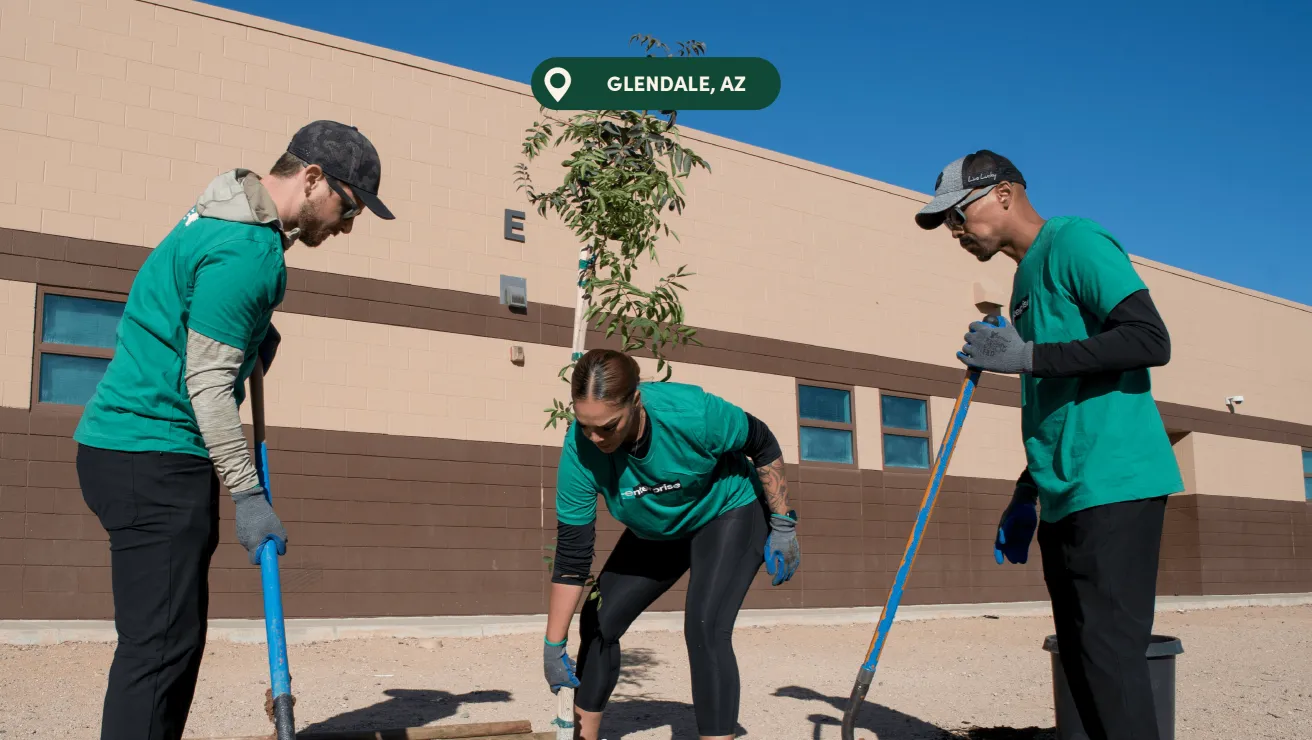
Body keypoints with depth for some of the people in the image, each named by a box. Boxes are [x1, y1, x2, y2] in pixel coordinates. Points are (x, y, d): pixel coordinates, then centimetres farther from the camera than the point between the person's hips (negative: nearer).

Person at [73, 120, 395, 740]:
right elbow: (208, 383, -20)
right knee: (160, 643, -10)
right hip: (153, 458, -10)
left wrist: (255, 333, 17)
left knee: (175, 636, 14)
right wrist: (248, 495, -17)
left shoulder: (231, 219, 15)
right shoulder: (249, 249, -17)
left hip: (130, 449, 10)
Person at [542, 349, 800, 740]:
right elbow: (571, 556, -22)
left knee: (704, 630, -23)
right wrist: (553, 645, -19)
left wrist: (783, 526, -13)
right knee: (598, 621, 3)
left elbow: (764, 446, -17)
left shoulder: (693, 412, -38)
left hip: (729, 514, -4)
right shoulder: (579, 450, -29)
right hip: (655, 533, 4)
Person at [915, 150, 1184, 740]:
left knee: (1110, 659, -11)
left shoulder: (1074, 242, -5)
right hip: (1065, 501, 10)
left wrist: (1029, 356, -19)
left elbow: (1152, 340, -17)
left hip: (1113, 488, -9)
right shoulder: (1027, 278, 22)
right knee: (1081, 660, 9)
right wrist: (1026, 495, 23)